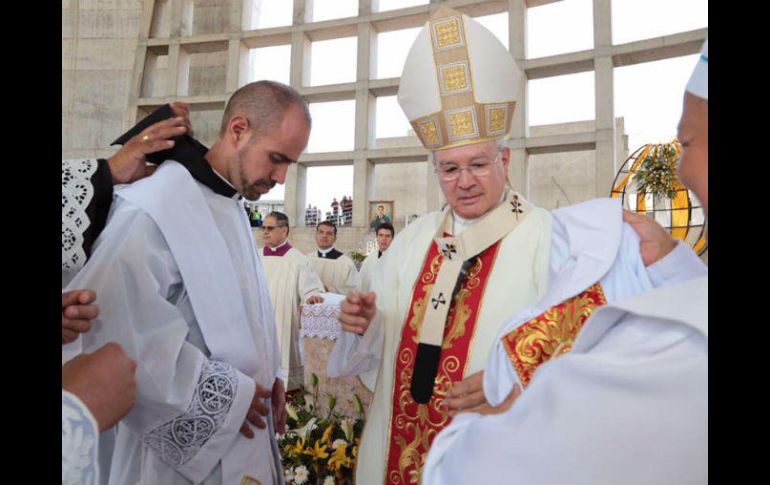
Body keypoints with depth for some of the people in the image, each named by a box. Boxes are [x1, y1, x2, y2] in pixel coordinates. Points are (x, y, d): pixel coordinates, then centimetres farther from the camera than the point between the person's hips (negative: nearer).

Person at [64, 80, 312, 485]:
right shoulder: (153, 209, -20)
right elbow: (111, 324, -29)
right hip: (187, 438, -8)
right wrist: (224, 394, -21)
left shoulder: (232, 207, 8)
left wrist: (266, 376, 2)